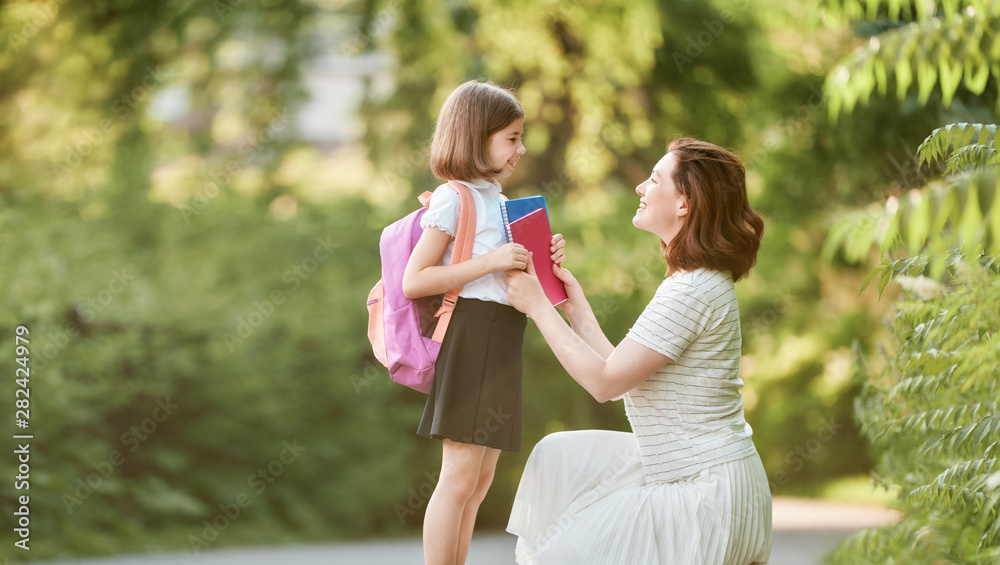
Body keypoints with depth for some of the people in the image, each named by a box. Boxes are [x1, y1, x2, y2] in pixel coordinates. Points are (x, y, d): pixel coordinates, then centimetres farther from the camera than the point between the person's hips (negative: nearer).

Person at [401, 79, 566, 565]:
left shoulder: (498, 201, 19)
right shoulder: (453, 198, -7)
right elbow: (413, 281, -15)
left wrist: (546, 262, 8)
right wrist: (490, 261, -20)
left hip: (503, 341, 9)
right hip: (471, 337, -9)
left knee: (480, 479, 9)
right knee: (460, 476, -10)